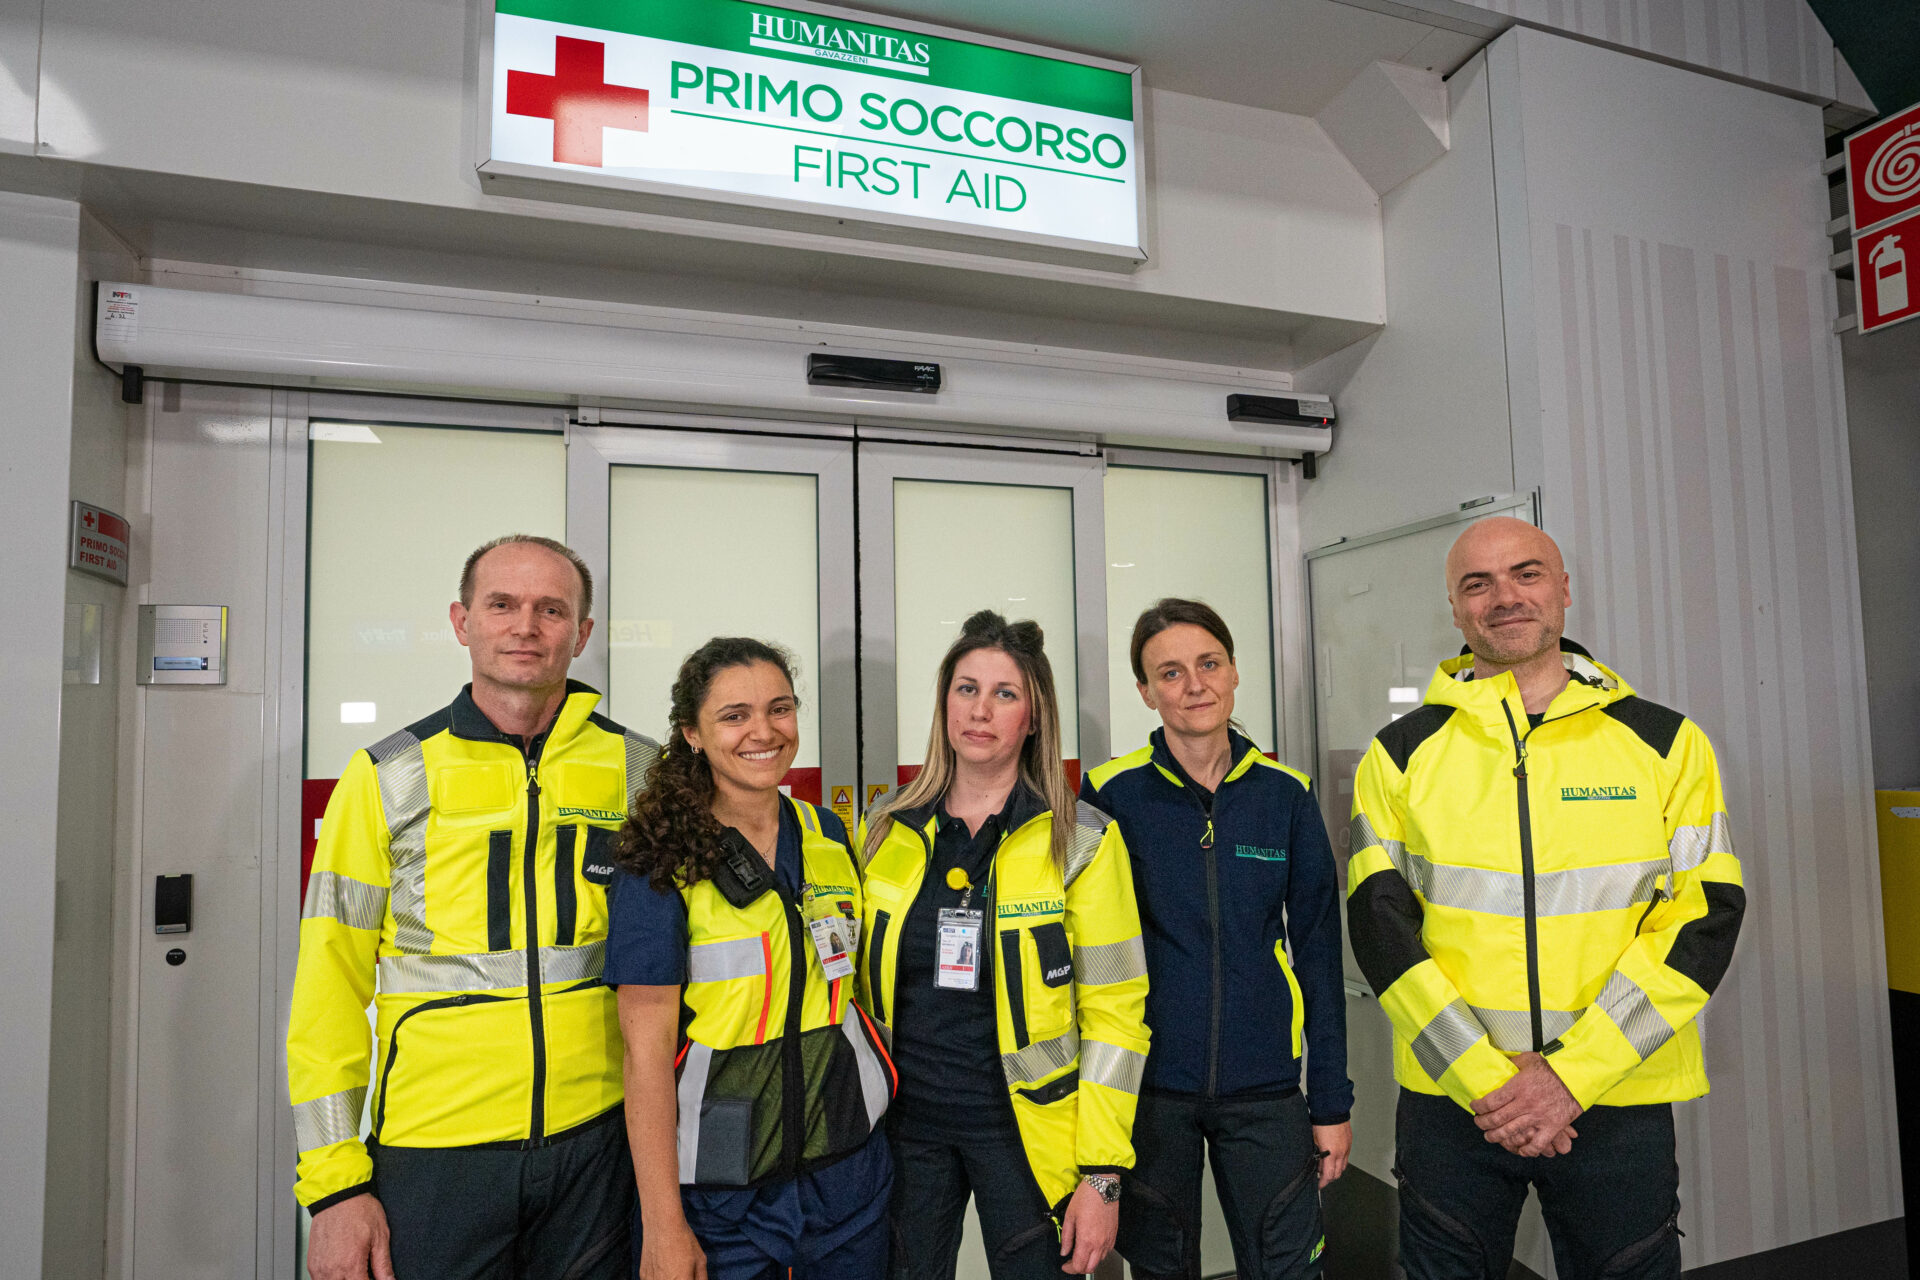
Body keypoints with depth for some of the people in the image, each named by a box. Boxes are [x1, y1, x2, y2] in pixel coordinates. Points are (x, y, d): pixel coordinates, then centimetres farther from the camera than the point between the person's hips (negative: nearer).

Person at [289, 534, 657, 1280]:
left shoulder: (638, 772, 0)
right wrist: (334, 1184, -4)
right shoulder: (389, 776, -2)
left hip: (596, 1139, 1)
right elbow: (329, 985, -1)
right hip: (434, 1150, -1)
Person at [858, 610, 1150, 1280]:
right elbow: (862, 985, 9)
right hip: (906, 1123, 3)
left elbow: (1114, 1011, -9)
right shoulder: (886, 832, 0)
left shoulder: (1081, 840, -9)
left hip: (1024, 1126, -2)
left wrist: (1102, 1175, -11)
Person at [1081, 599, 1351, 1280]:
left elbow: (1318, 955, 4)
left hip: (1264, 1092, 1)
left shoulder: (1286, 794, 0)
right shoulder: (1109, 796, -7)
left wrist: (1332, 1102, 5)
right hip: (1147, 1087, -1)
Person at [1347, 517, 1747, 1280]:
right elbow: (1379, 924, -4)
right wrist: (1484, 1076, -12)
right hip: (1449, 1100, 0)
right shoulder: (1402, 753, -1)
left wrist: (1570, 1074, -12)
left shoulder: (1666, 743, 0)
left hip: (1620, 1105, 0)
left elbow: (1704, 917, -5)